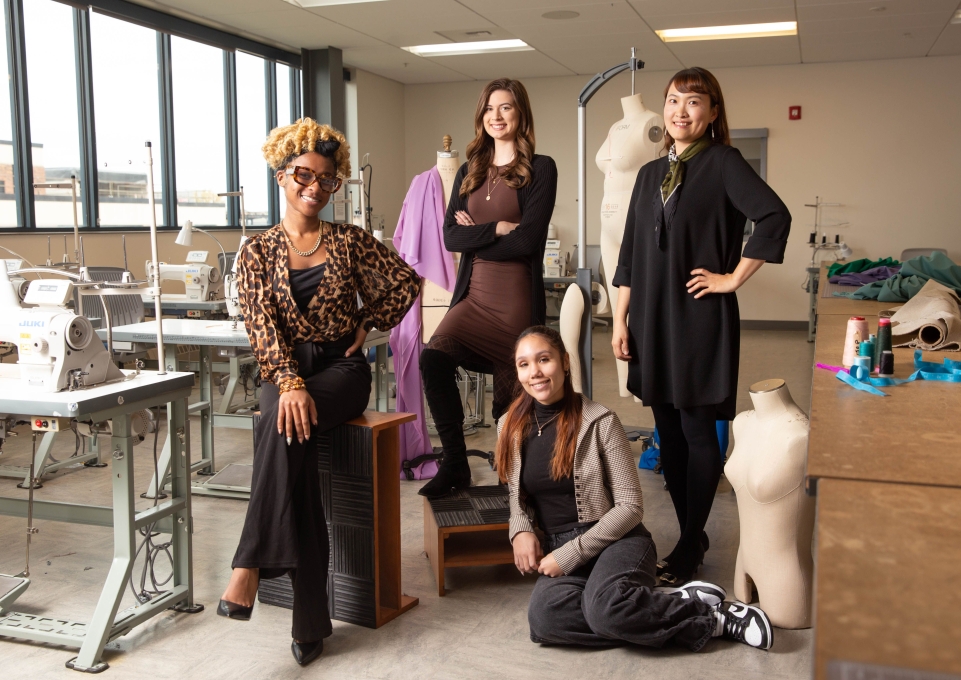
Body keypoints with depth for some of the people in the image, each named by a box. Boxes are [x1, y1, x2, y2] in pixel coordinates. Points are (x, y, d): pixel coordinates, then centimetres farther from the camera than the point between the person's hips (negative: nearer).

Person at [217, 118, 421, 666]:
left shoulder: (350, 241, 6)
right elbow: (262, 326, -7)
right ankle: (311, 619, -28)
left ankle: (251, 565, -30)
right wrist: (290, 384, -22)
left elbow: (406, 282, 12)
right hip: (284, 370, 0)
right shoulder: (258, 251, 4)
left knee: (287, 429, -34)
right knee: (290, 423, -31)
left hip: (341, 366, 0)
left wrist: (369, 326, 4)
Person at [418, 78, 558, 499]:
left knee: (510, 396, 1)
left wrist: (475, 235, -3)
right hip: (473, 295, 4)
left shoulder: (540, 169, 1)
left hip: (517, 299, -3)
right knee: (433, 357, -22)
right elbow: (450, 236, 3)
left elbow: (528, 239, -11)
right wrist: (497, 228, -9)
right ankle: (455, 464, -9)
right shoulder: (469, 173, 16)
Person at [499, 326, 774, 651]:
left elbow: (630, 507, -8)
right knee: (543, 618, -32)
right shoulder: (511, 428, 4)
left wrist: (571, 553, -15)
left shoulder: (600, 421, -8)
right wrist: (521, 531, -4)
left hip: (616, 539, -4)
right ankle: (681, 602, -17)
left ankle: (714, 616, -12)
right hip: (558, 548, 4)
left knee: (605, 610, -38)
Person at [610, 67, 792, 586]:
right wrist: (620, 320, 8)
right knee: (667, 431, 10)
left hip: (700, 316, -6)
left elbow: (775, 217, -19)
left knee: (697, 430, 0)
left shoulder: (723, 163, -4)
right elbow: (630, 255, 13)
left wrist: (733, 278, -14)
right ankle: (691, 535, 23)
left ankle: (690, 547, 11)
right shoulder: (650, 174, 14)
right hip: (652, 319, 6)